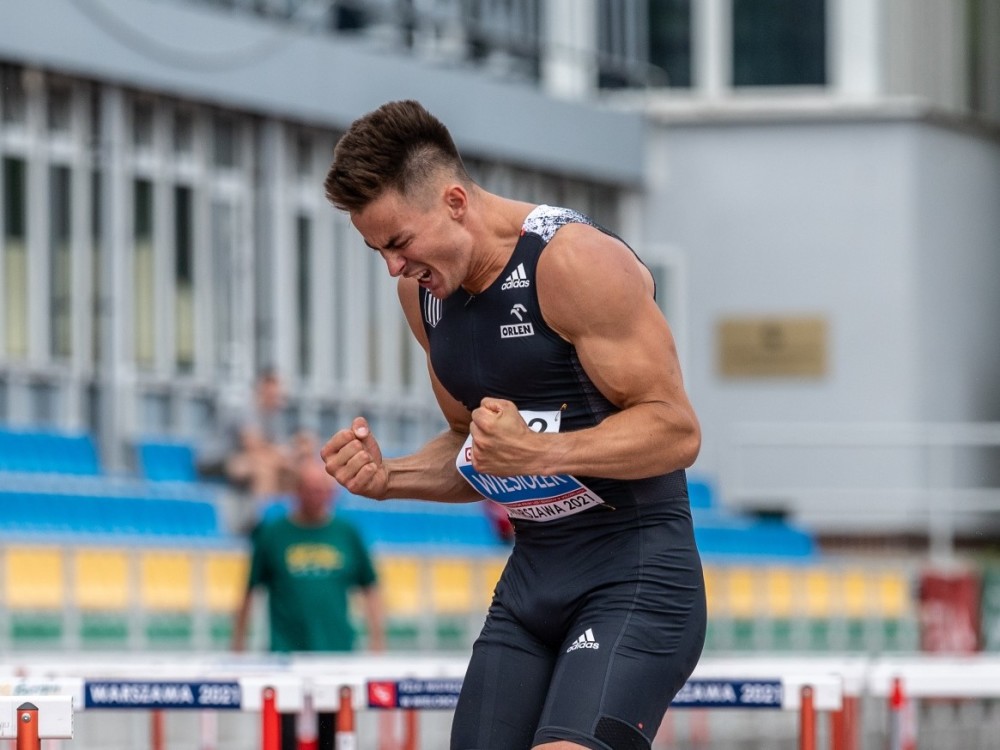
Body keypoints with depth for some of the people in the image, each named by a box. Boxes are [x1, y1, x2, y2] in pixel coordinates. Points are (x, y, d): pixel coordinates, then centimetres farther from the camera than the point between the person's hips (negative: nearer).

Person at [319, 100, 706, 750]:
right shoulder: (424, 288, 10)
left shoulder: (575, 261, -16)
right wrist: (387, 477, 2)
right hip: (530, 576, 8)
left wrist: (539, 452, -29)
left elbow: (676, 430, -17)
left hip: (635, 575, -8)